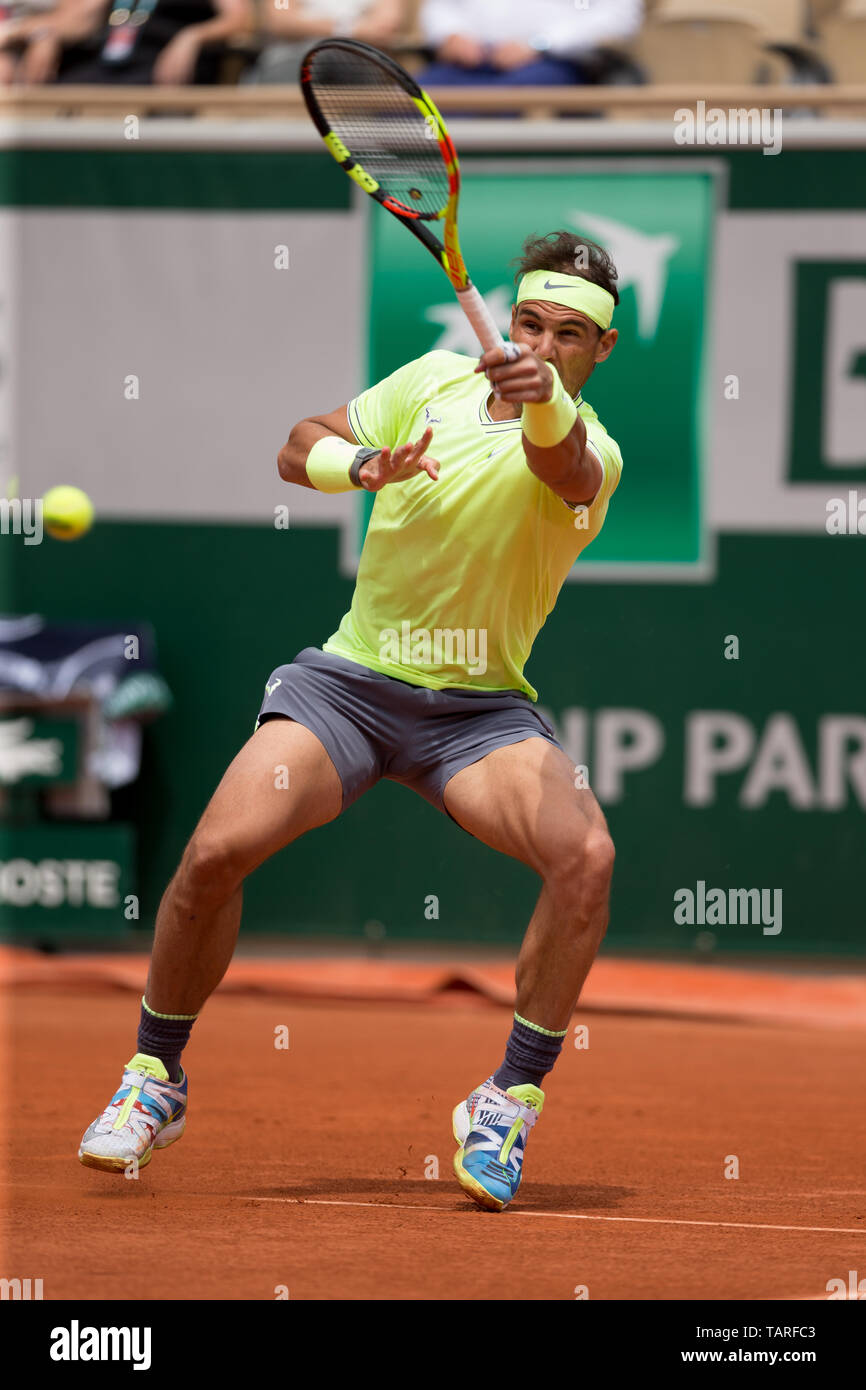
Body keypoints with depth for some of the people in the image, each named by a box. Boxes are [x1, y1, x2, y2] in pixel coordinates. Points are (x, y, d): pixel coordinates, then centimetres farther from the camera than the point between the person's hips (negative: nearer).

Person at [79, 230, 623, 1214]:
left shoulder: (592, 452, -9)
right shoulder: (435, 379, 2)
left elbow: (565, 466, -34)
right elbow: (299, 447, 8)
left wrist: (543, 397, -57)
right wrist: (361, 463, -15)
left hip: (480, 709, -1)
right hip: (351, 678, 1)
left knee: (586, 853, -28)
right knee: (217, 849, -19)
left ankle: (510, 1104, -12)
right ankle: (154, 1080, 5)